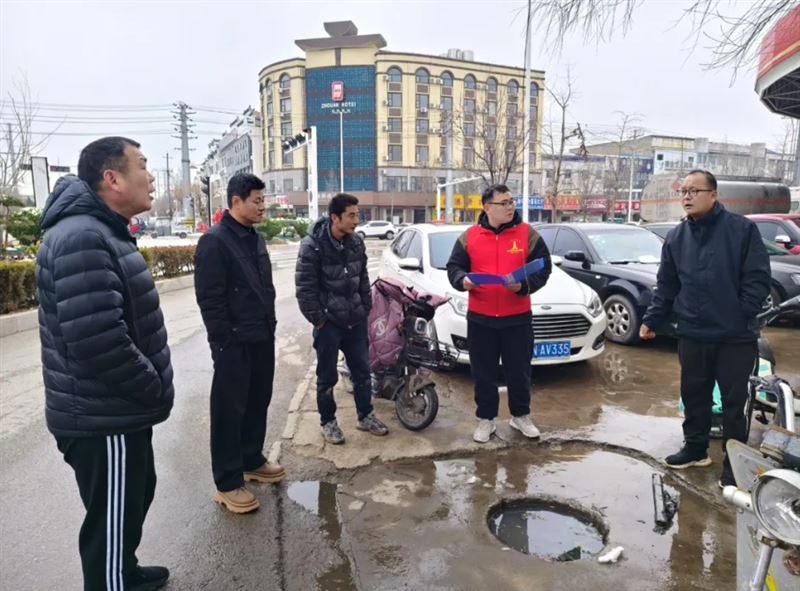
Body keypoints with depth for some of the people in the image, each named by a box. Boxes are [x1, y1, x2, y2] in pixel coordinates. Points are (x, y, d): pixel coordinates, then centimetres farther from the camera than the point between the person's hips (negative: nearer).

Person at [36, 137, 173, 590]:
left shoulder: (104, 232, 11)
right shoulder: (82, 239, -24)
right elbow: (99, 343, -32)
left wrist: (151, 391, 11)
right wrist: (156, 392, -17)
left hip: (120, 413, 11)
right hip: (104, 420, -11)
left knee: (136, 497, 27)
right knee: (112, 520, 7)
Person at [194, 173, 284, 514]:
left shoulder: (255, 238, 12)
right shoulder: (214, 241, -14)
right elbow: (209, 299, -17)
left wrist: (270, 328, 13)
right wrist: (226, 341, -17)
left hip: (262, 340, 8)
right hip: (235, 344, -8)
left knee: (258, 404, 18)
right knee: (229, 412, 3)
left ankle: (252, 461, 35)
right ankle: (227, 484, 14)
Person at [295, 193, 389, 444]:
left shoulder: (356, 243, 3)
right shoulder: (312, 246, -15)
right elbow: (304, 288, -15)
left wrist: (366, 310, 8)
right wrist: (318, 319, -13)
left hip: (356, 321, 6)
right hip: (328, 323, -5)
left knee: (362, 370, 14)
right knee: (327, 376, 8)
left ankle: (365, 416, 30)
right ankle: (327, 421, 26)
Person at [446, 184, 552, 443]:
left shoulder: (528, 234, 0)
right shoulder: (469, 236, 2)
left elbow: (543, 269, -1)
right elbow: (453, 267, 6)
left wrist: (523, 285, -20)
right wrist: (462, 280, -17)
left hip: (518, 317, 0)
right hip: (479, 318, 1)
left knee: (519, 371, 11)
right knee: (483, 373, 10)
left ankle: (521, 416, 32)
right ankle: (486, 419, 26)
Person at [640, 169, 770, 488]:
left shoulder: (742, 229, -6)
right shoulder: (676, 237, 6)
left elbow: (758, 278, -7)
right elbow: (666, 285, 10)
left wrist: (743, 314, -13)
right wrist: (652, 320, 4)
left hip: (736, 337, -4)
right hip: (692, 335, 4)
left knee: (734, 401, 6)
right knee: (694, 395, 16)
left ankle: (733, 465, 20)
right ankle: (695, 448, 34)